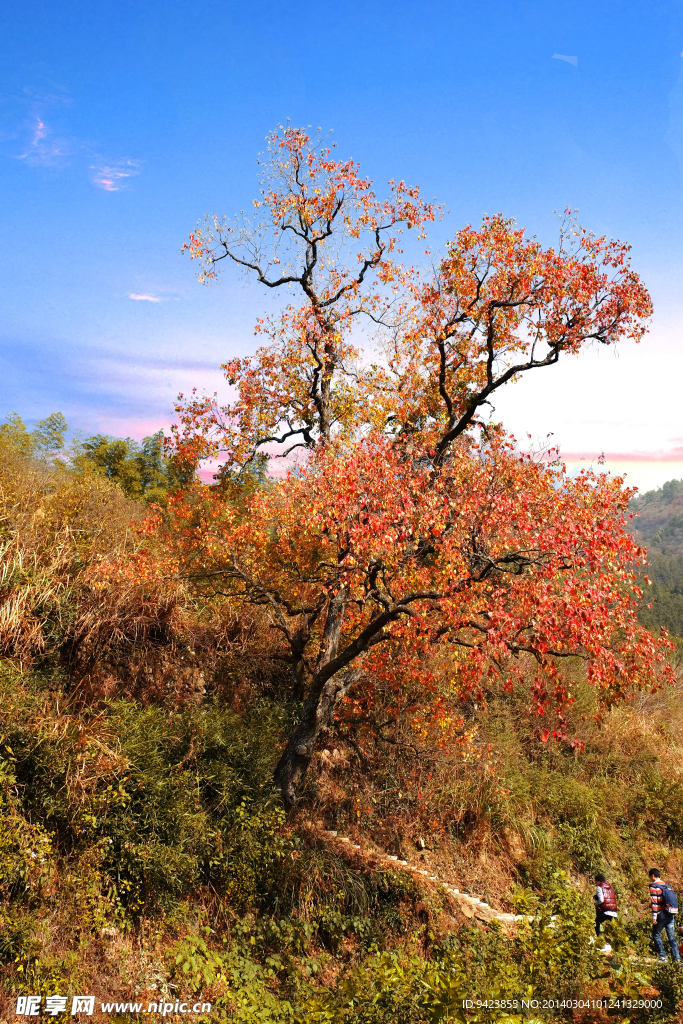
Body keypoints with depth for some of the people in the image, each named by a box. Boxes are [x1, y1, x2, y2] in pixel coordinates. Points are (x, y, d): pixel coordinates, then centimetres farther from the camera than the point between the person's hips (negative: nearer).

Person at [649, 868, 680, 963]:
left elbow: (654, 902, -14)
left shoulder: (653, 886, -8)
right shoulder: (666, 885, 13)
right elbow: (672, 899, 14)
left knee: (656, 935, 7)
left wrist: (654, 916, -13)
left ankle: (663, 956, 4)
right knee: (672, 937, 9)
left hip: (661, 915, -6)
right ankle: (677, 958, 5)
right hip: (670, 915, 6)